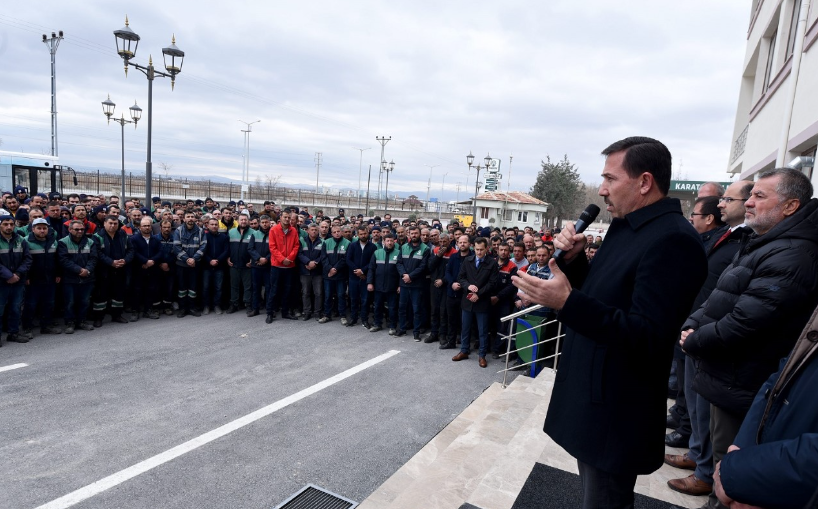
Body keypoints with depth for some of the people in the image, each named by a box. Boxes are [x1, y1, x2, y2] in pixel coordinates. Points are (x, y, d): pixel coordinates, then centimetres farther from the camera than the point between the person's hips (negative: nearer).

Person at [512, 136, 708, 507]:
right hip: (590, 394, 9)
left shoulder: (673, 240, -23)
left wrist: (567, 302, -37)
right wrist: (573, 258, -4)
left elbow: (647, 338, -29)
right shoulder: (624, 227, 8)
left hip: (615, 412, -9)